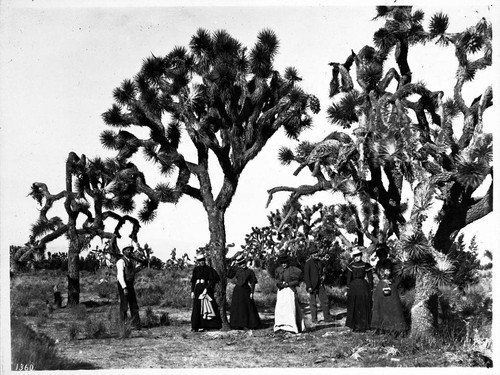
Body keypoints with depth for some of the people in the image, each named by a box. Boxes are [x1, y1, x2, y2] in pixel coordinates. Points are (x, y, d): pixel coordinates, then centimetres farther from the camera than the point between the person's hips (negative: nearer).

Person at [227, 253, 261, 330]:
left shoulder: (250, 271, -2)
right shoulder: (236, 270, 7)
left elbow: (253, 283, -3)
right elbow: (229, 275, 2)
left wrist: (252, 292, -10)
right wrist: (231, 266, -2)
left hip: (246, 290, -4)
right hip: (237, 291, 4)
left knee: (248, 307, -1)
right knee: (237, 308, 5)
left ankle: (252, 325, 6)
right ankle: (239, 324, 13)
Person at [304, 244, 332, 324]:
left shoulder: (319, 262, 12)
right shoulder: (308, 263, -8)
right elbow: (306, 275, -11)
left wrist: (323, 276, 5)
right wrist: (309, 287, -16)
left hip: (320, 285, 6)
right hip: (312, 286, -6)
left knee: (324, 300, 2)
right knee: (313, 303, 2)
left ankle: (327, 318, 7)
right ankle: (314, 319, 10)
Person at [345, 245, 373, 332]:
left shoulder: (366, 265, -3)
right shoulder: (351, 266, 3)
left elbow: (370, 279, -2)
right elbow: (348, 279, 7)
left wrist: (371, 290, -5)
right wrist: (348, 289, 3)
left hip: (363, 287, -2)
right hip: (353, 287, 3)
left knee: (363, 308, 1)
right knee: (353, 308, 5)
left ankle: (363, 326, 8)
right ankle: (355, 325, 13)